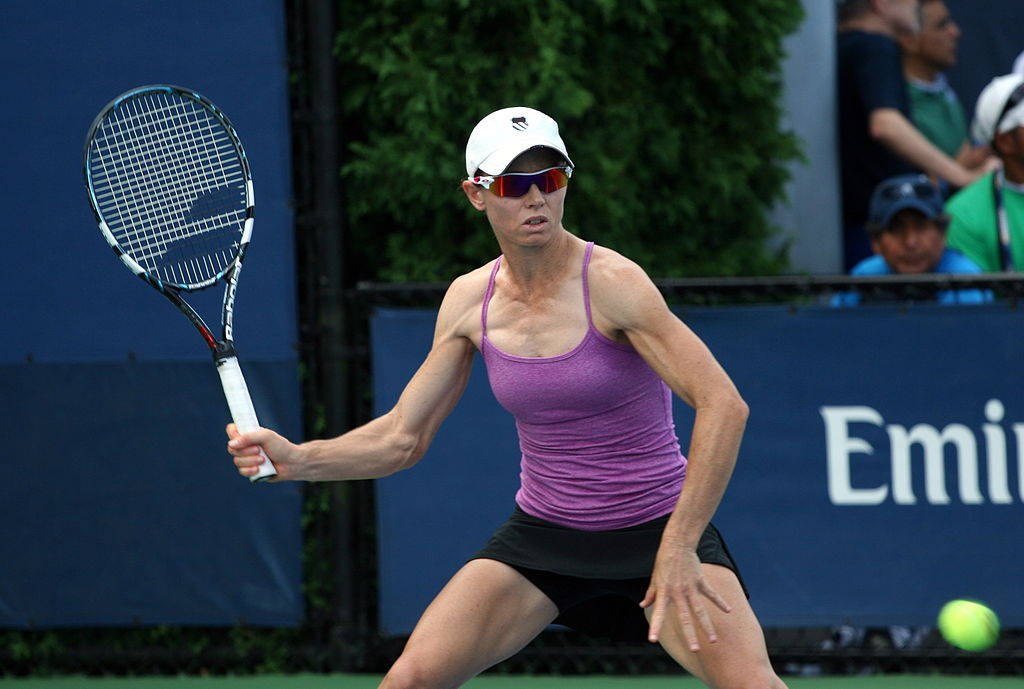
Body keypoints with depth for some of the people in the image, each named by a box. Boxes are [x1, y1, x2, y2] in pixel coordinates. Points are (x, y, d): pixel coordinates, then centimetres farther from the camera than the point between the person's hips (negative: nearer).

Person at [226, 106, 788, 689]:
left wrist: (679, 547, -27)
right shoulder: (469, 301, -1)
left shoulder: (612, 284, -18)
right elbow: (403, 436, 7)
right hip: (543, 532, 4)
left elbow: (724, 407, -23)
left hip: (658, 527, -4)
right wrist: (297, 459, -10)